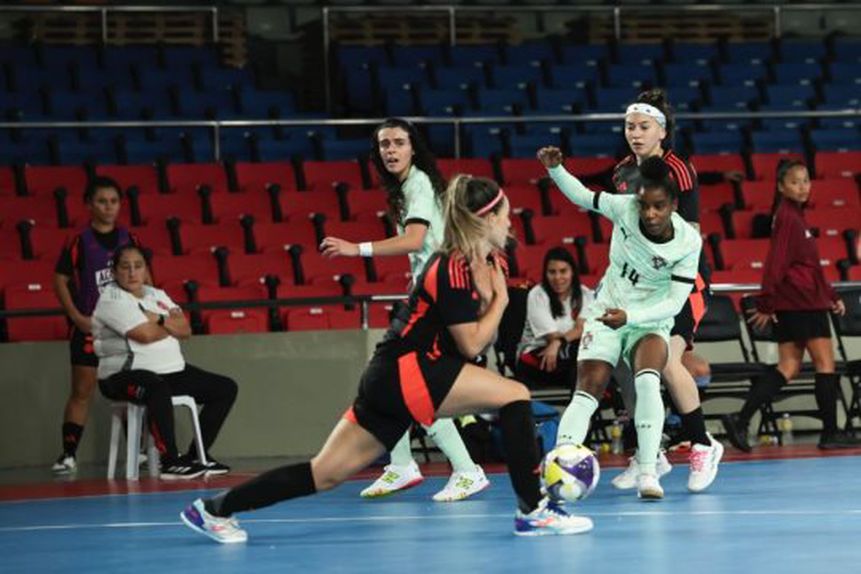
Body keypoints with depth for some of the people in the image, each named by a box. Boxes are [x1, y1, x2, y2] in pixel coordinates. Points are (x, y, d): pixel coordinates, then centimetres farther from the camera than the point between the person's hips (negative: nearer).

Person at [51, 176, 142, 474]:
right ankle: (69, 453, -1)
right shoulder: (79, 242, -5)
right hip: (89, 326, -3)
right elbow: (60, 281, -4)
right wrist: (77, 317, -11)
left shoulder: (129, 240, 5)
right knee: (81, 390, -3)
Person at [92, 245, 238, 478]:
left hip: (171, 371, 9)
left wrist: (158, 320, -13)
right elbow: (145, 334, -19)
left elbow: (185, 329, 4)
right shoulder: (112, 300, -9)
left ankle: (196, 455, 7)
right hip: (124, 376, -9)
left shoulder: (156, 295, 16)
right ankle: (170, 461, -38)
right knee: (158, 389, -43)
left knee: (226, 388, 6)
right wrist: (172, 324, 0)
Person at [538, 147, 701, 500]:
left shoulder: (688, 241, -19)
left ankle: (647, 473, -26)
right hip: (605, 314, 2)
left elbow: (675, 302, -19)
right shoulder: (624, 208, -17)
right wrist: (554, 168, -14)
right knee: (587, 394, -12)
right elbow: (581, 196, 1)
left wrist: (630, 316, -30)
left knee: (648, 381, -29)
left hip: (651, 322, -2)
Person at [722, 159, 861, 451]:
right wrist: (766, 304, -20)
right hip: (802, 303, -9)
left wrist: (831, 295, 22)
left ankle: (740, 420, -2)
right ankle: (830, 433, 2)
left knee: (789, 367, 6)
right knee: (825, 363, -2)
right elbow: (776, 263, -17)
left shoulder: (795, 215, 18)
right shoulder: (787, 217, -12)